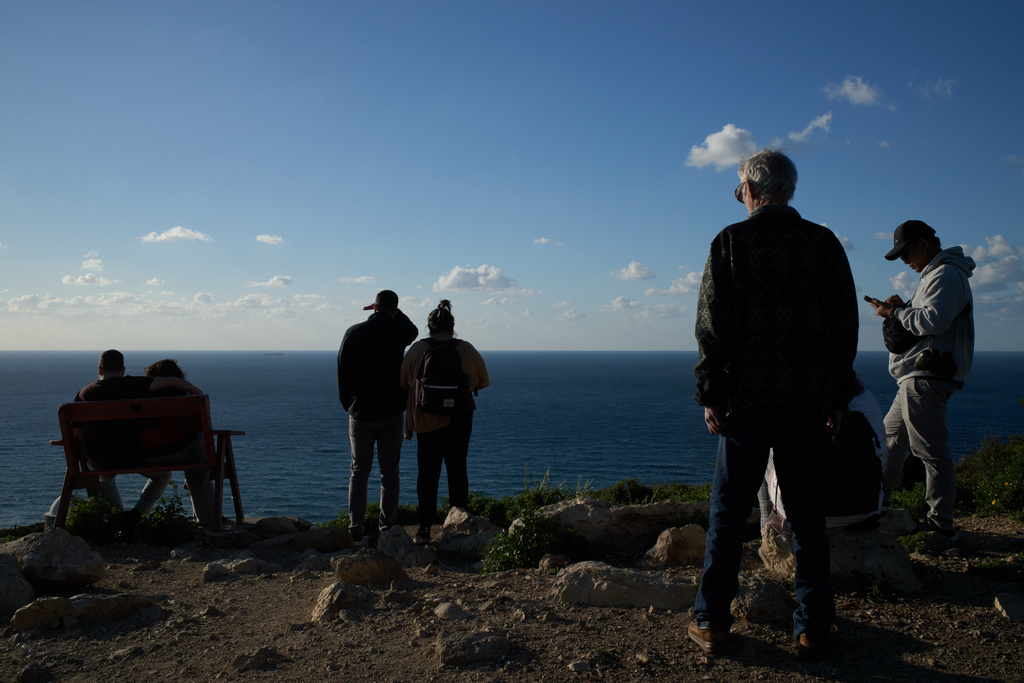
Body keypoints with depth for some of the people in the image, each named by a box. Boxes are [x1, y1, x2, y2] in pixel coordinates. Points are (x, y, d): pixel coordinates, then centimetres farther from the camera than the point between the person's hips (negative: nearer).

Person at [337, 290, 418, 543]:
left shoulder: (353, 333, -4)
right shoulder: (398, 332, -6)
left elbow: (342, 374, 1)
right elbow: (413, 330, 22)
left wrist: (349, 406, 11)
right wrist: (393, 313, 19)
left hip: (360, 415, 1)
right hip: (391, 414, -1)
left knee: (359, 471, 10)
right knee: (389, 472, 7)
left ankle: (356, 526, 8)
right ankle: (387, 526, 8)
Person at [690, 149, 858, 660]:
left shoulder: (730, 242, -4)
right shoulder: (824, 243, 4)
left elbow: (712, 328, -6)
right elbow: (844, 327, 6)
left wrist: (710, 397, 0)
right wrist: (837, 398, 13)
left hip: (745, 402, -2)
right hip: (808, 405, 2)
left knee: (728, 514, 8)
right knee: (807, 517, 10)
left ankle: (711, 622, 15)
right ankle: (814, 628, 17)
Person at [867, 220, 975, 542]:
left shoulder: (947, 275, -11)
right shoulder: (935, 275, 23)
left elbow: (934, 320, -24)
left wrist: (895, 312, -11)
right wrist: (902, 308, 7)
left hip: (928, 378, -12)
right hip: (916, 379, 12)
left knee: (932, 451, -10)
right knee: (889, 438, 17)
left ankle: (942, 525, -4)